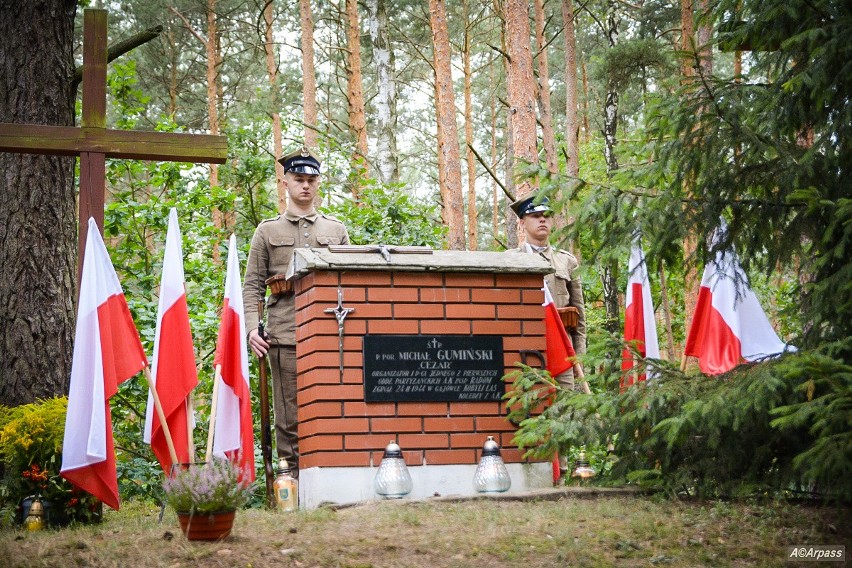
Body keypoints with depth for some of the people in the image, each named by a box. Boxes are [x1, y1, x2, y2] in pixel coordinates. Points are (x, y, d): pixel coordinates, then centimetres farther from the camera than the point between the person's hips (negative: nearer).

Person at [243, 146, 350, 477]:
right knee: (290, 419, 0)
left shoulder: (337, 230, 15)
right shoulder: (267, 232, 11)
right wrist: (251, 328, -7)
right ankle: (295, 480, 6)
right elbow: (252, 286, 6)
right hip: (285, 338, -1)